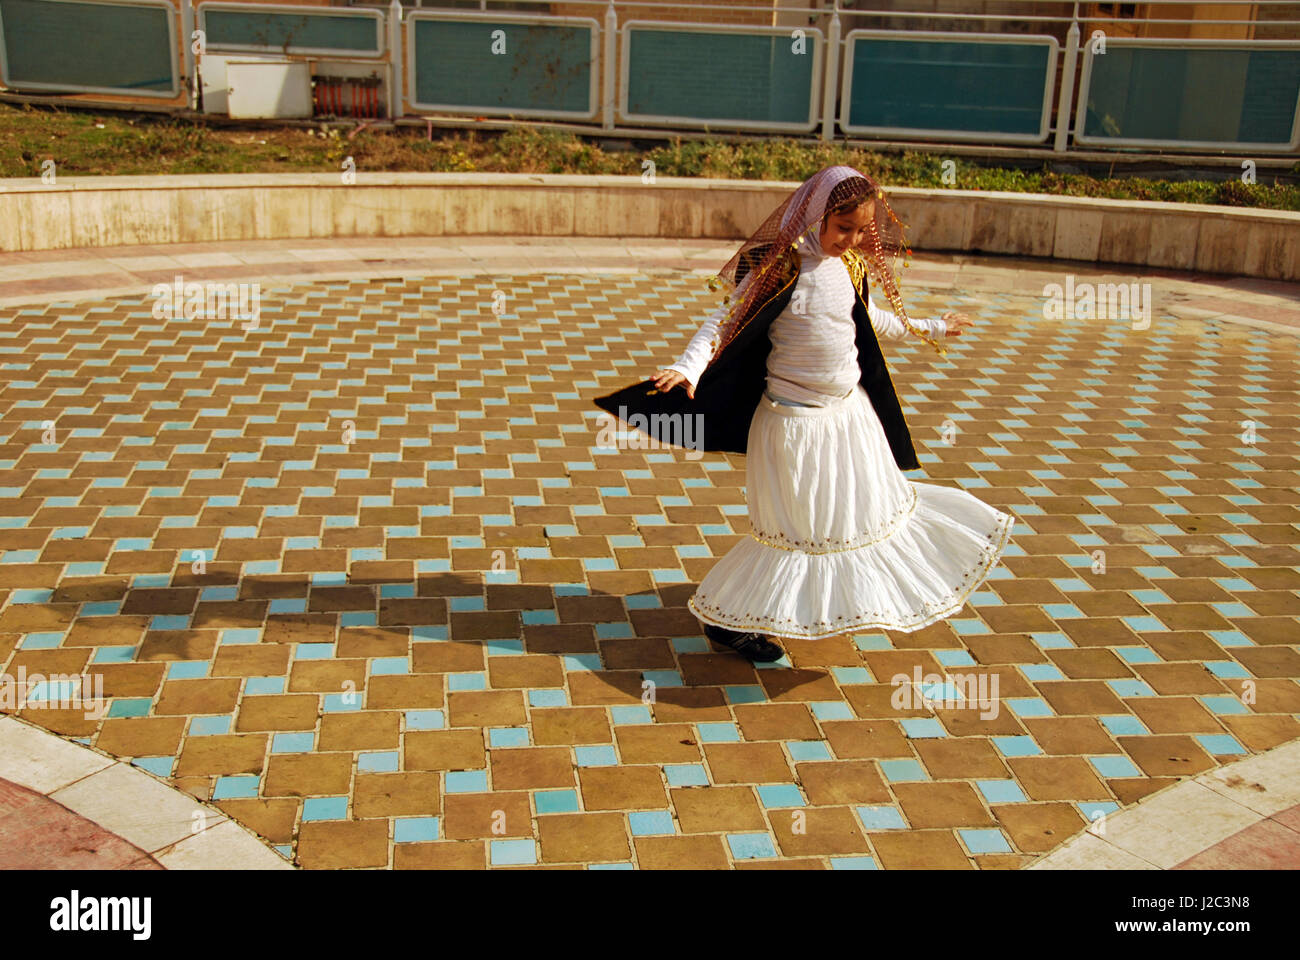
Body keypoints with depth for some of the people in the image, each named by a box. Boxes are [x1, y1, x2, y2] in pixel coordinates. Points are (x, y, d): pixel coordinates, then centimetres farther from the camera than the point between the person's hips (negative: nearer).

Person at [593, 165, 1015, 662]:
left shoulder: (851, 265, 2)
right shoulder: (780, 266, -18)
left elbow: (868, 318, 20)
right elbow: (725, 321, -18)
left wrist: (929, 329, 32)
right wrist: (688, 368, -34)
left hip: (852, 414, 7)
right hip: (797, 421, -7)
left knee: (870, 507, 21)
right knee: (795, 530, 1)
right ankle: (725, 620, 17)